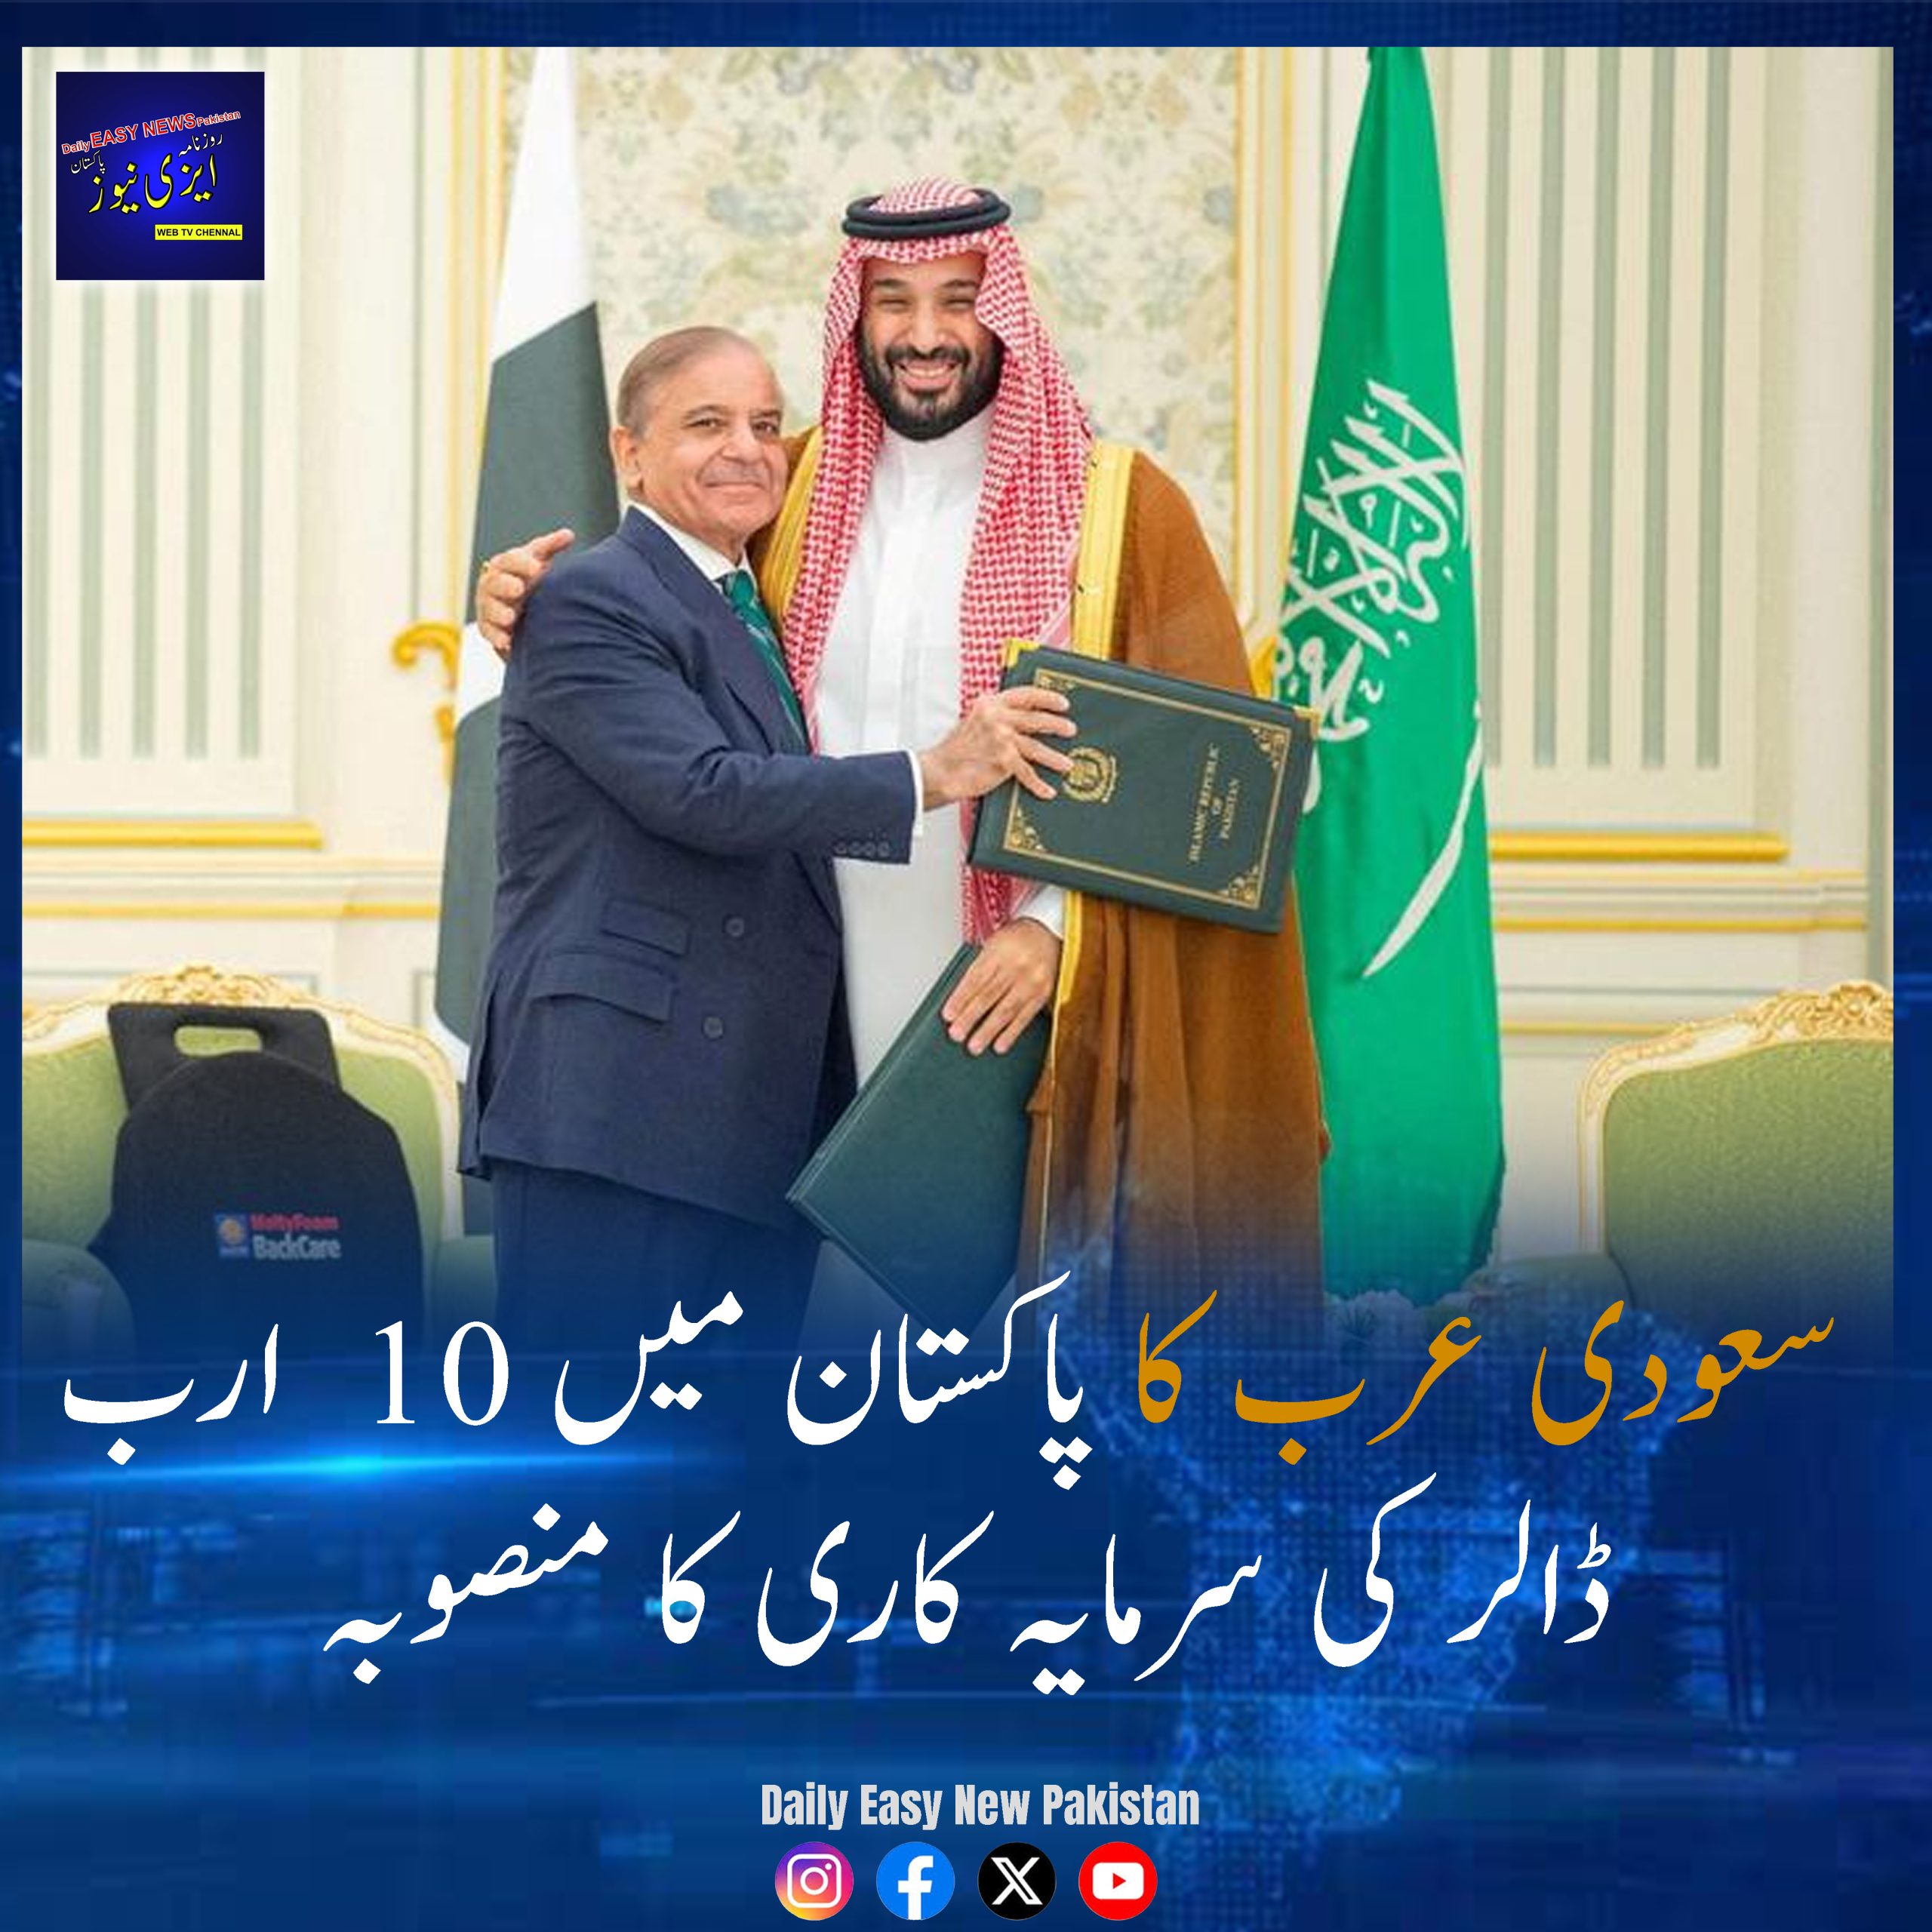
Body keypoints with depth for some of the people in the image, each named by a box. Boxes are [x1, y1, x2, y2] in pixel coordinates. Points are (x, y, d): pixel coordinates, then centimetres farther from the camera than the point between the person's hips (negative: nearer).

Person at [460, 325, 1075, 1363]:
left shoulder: (765, 615, 22)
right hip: (611, 1109, -9)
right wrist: (932, 775, -18)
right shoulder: (588, 602, -6)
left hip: (764, 1114, 9)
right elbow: (701, 790, -18)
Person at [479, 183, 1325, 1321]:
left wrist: (1055, 924, -16)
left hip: (1024, 1015, -3)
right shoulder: (797, 495, 12)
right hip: (827, 1020, 3)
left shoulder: (1123, 511, 1)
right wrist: (531, 589, 5)